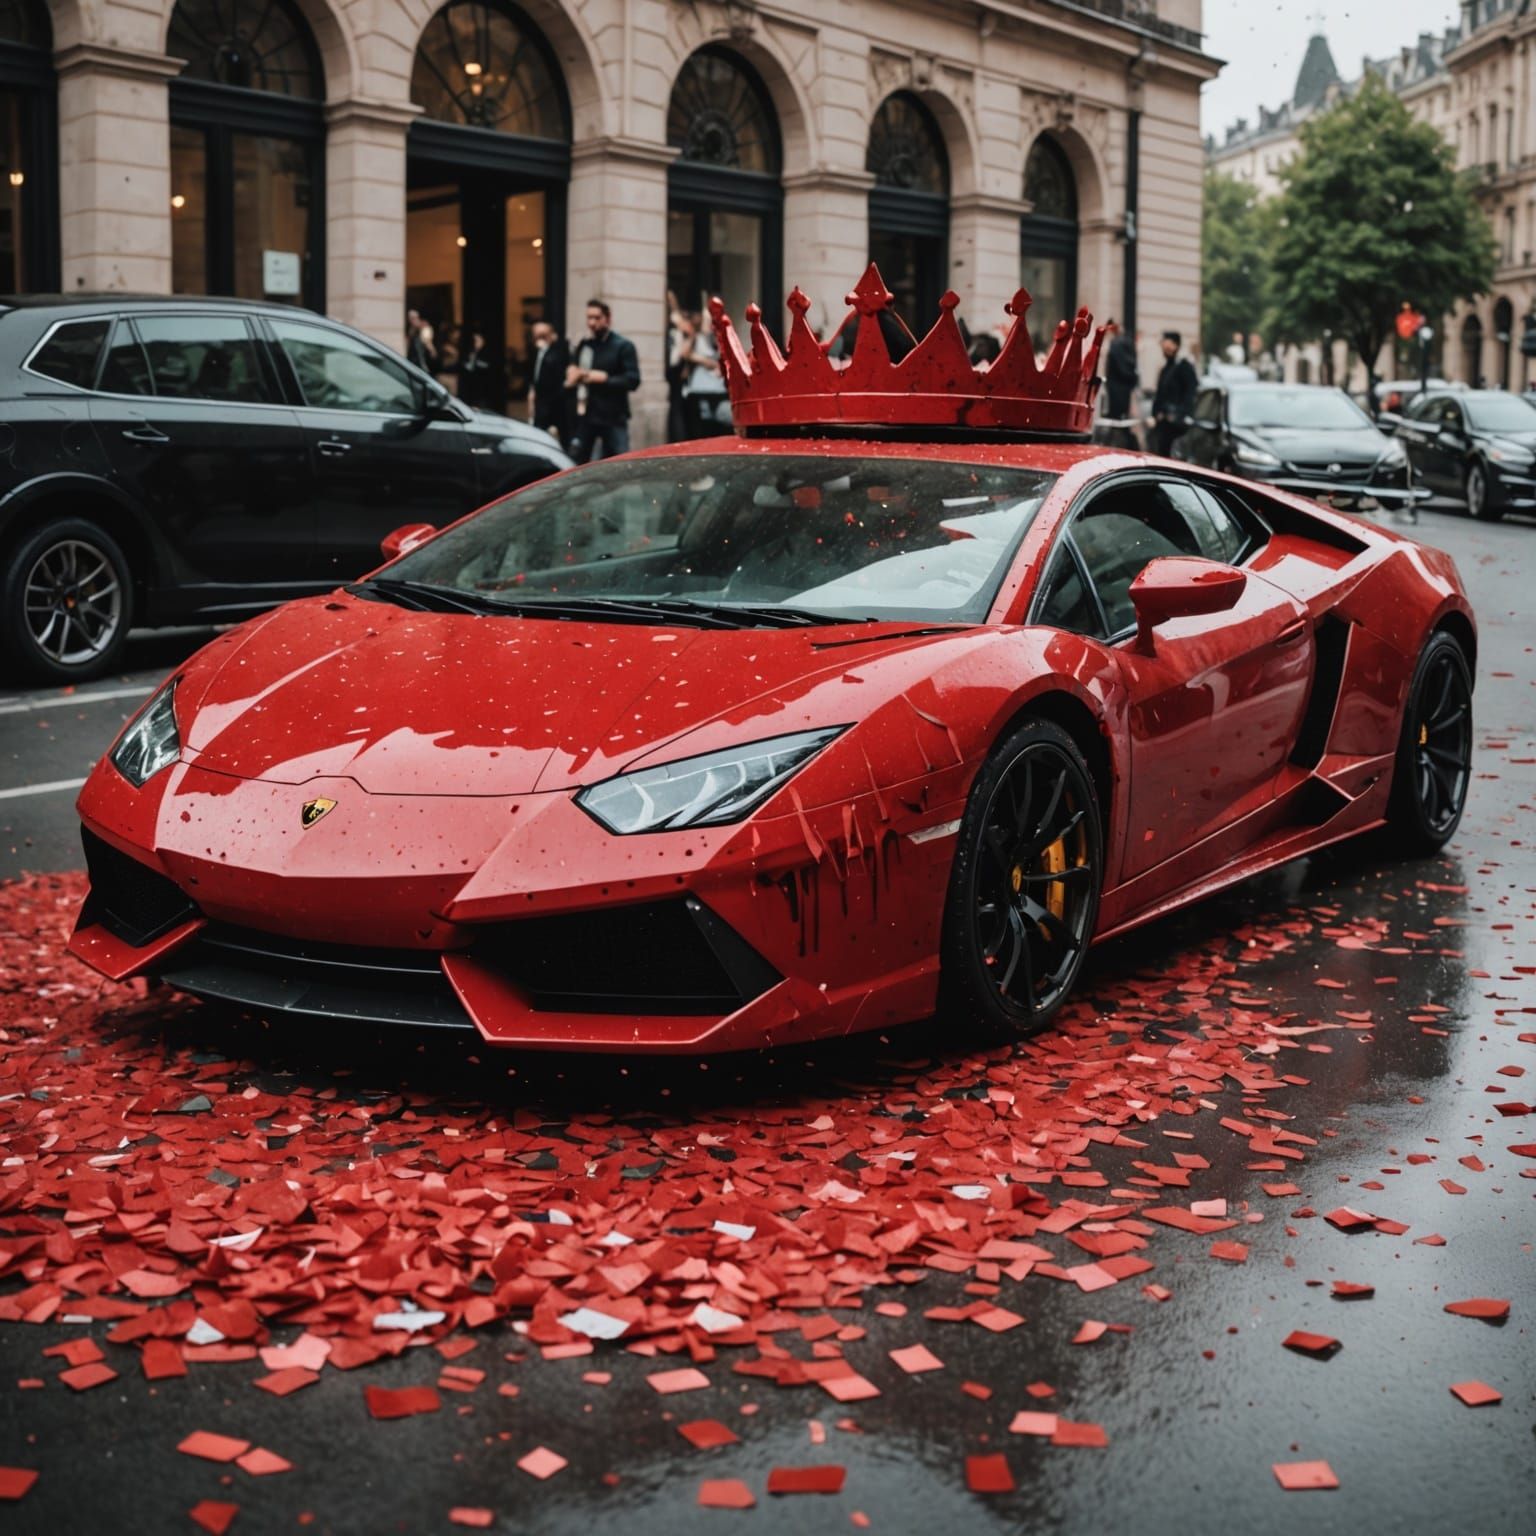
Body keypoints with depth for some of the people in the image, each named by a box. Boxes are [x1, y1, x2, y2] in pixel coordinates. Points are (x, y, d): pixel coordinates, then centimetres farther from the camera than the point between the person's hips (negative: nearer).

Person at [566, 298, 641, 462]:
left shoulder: (623, 346, -2)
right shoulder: (583, 346, 15)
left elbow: (633, 380, -12)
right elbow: (571, 379, 23)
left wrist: (604, 378, -18)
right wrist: (571, 379, 0)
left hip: (613, 418, -5)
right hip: (584, 417, 5)